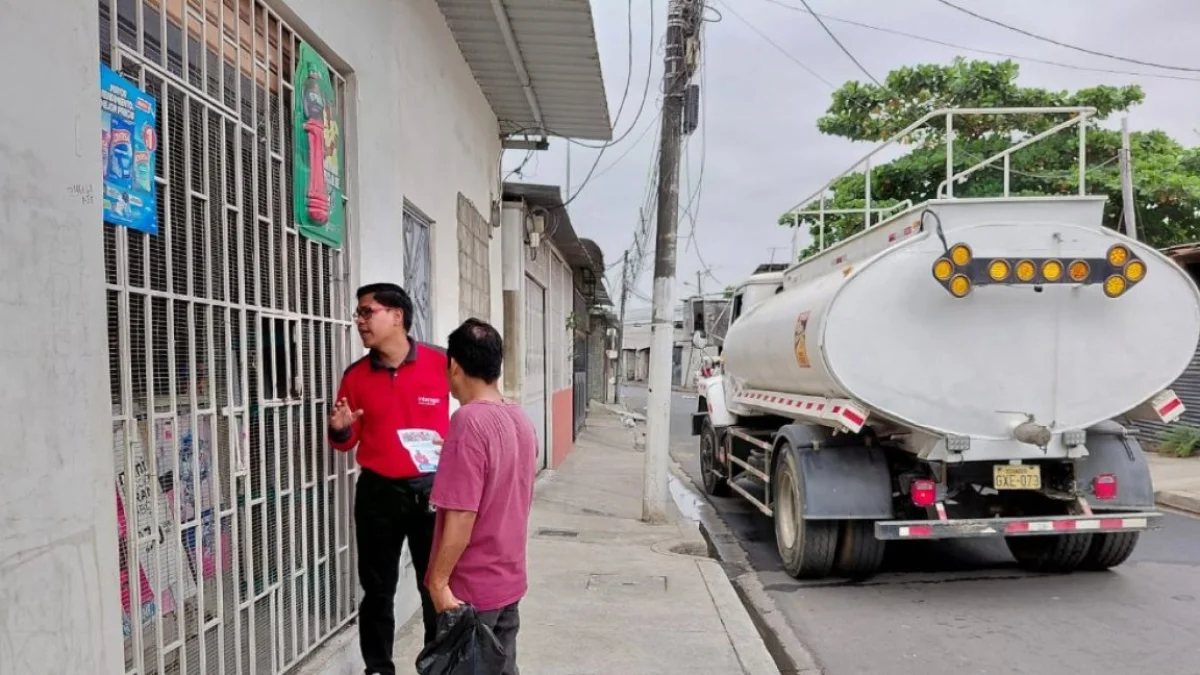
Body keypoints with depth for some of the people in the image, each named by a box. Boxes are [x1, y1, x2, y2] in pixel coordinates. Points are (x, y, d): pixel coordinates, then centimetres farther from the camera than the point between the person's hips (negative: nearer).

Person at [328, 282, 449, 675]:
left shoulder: (441, 364, -9)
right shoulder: (356, 375, 1)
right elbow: (348, 443, 9)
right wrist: (340, 430, -13)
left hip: (432, 489, -3)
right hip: (377, 493, 3)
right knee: (378, 590, 14)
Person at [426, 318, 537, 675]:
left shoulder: (469, 421, -22)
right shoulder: (520, 418, 4)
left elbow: (461, 515, -24)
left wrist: (438, 581, -17)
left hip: (471, 587, -7)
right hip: (509, 578, 7)